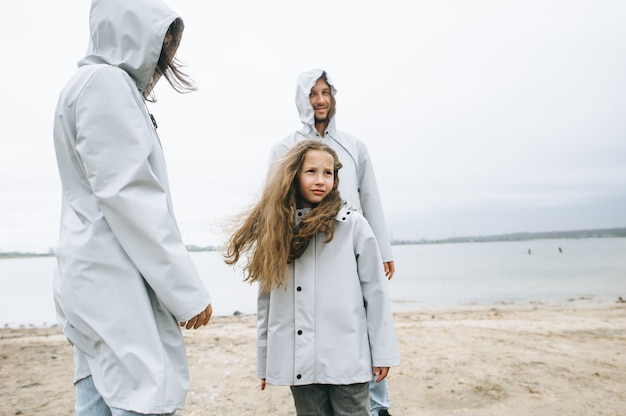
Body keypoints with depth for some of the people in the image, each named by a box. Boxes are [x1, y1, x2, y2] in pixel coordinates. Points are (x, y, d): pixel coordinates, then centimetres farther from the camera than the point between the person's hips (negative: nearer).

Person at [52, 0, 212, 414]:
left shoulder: (97, 84, 22)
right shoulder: (107, 83, -8)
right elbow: (126, 195, -17)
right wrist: (188, 291, -15)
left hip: (98, 282, 10)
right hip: (116, 283, -10)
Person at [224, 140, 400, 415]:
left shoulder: (353, 224, -4)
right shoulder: (277, 229, 4)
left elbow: (375, 290, -2)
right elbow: (266, 298, 7)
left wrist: (383, 351, -1)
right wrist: (265, 361, 10)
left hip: (346, 359, -2)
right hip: (298, 362, 3)